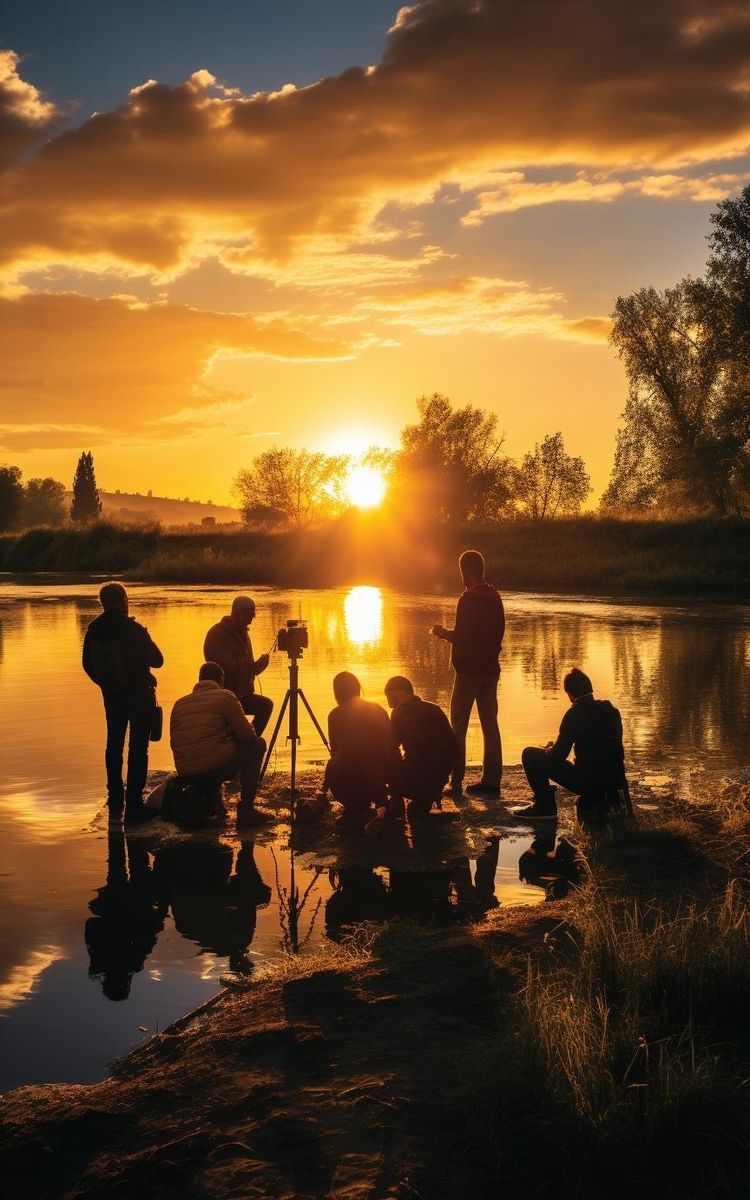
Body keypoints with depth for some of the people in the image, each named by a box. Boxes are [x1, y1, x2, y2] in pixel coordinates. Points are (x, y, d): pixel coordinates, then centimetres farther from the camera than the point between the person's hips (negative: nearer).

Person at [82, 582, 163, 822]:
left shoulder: (93, 631, -2)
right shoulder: (133, 629, -18)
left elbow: (88, 664, 7)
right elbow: (156, 659, -12)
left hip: (112, 696, 5)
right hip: (139, 694, -5)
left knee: (114, 745, 16)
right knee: (137, 748, -2)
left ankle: (115, 802, 22)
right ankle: (134, 804, -3)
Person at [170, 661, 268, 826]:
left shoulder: (179, 703, 17)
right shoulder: (225, 696, 2)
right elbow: (247, 735, 0)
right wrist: (231, 737, 25)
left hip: (184, 775, 6)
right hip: (215, 768, -6)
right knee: (257, 745, 17)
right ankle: (246, 809, 9)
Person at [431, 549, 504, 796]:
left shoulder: (468, 599, -16)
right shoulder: (495, 597, 8)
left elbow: (461, 637, -19)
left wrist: (443, 633, 0)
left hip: (469, 670, -7)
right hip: (491, 669, 7)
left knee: (458, 727, -1)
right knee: (489, 724, 9)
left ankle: (456, 782, -2)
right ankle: (491, 780, 10)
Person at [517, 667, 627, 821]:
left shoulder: (575, 713, -12)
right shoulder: (611, 711, 7)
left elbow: (558, 755, -11)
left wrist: (548, 749, 13)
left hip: (587, 782, -7)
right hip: (614, 784, 7)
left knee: (530, 754, 1)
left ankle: (545, 806, 8)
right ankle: (594, 801, 23)